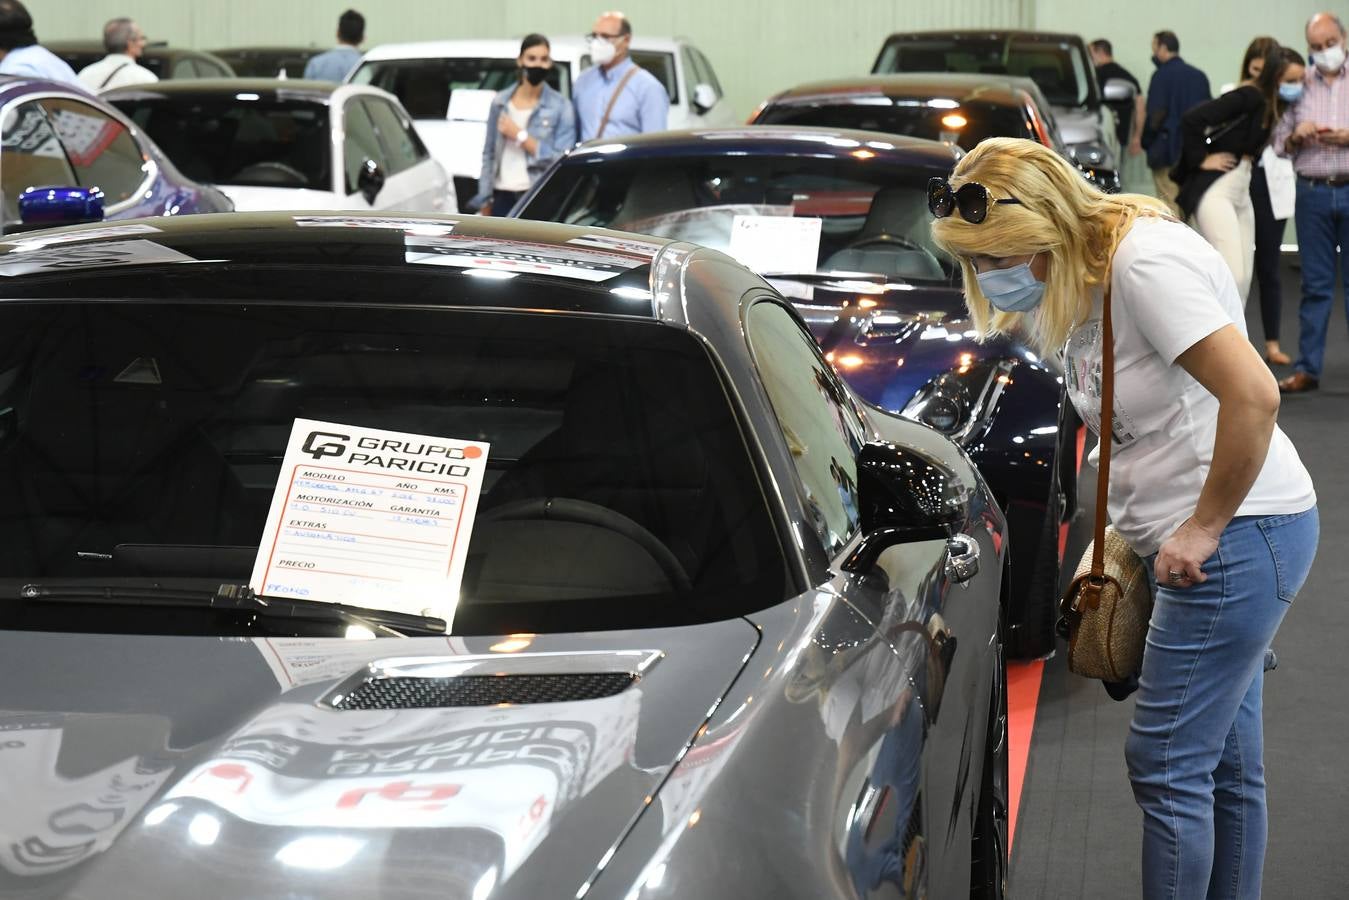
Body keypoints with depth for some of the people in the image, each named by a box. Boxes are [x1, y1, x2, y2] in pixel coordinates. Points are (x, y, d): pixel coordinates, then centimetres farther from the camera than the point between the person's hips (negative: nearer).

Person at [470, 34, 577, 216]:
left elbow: (562, 160, -8)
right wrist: (485, 199, 10)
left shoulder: (560, 106, 0)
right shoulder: (500, 102, 11)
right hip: (503, 196, 3)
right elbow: (489, 154, 14)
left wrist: (520, 136, -10)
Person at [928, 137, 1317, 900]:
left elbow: (1254, 396, -28)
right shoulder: (1078, 279, 9)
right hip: (1202, 542, 10)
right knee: (1226, 764, 16)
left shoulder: (1147, 262, -20)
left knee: (1165, 765, -5)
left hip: (1239, 533, -10)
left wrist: (1205, 529, -20)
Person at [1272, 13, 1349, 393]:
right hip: (1312, 193, 2)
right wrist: (1297, 136, -7)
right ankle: (1307, 368, 10)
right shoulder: (1299, 84, 10)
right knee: (1315, 285, 6)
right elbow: (1279, 143, 13)